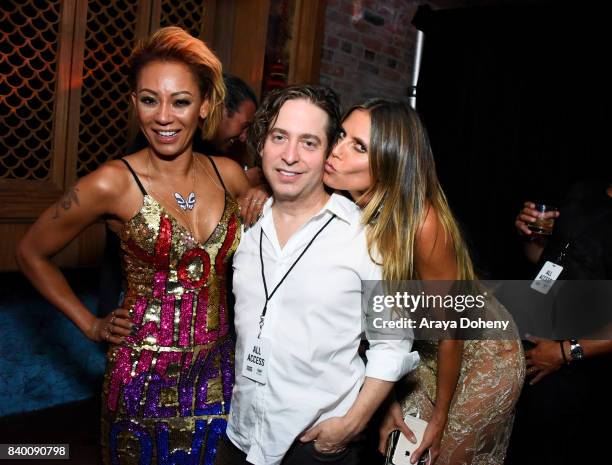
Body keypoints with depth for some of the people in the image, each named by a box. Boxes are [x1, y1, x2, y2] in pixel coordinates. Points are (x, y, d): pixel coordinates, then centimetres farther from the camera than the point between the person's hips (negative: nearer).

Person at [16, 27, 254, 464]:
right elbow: (33, 254, 1)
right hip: (145, 375, -3)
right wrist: (90, 325, 0)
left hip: (217, 372, 4)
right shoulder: (112, 183, -15)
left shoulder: (229, 175, -4)